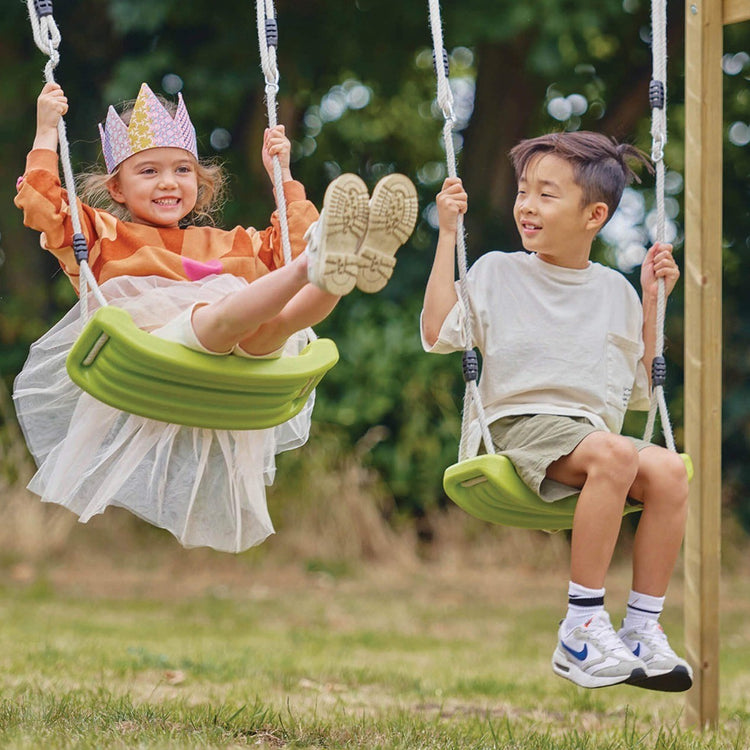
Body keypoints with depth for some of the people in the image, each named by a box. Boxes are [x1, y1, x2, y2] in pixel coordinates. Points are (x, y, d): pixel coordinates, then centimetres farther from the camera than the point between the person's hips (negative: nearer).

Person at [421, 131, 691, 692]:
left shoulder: (615, 290, 18)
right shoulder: (498, 272, 11)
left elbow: (639, 388, 20)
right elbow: (439, 333, -3)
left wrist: (653, 301, 15)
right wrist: (448, 234, 1)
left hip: (596, 427, 4)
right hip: (522, 424, -4)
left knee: (669, 470, -27)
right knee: (613, 453, -35)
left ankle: (643, 632, -20)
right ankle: (582, 627, -32)